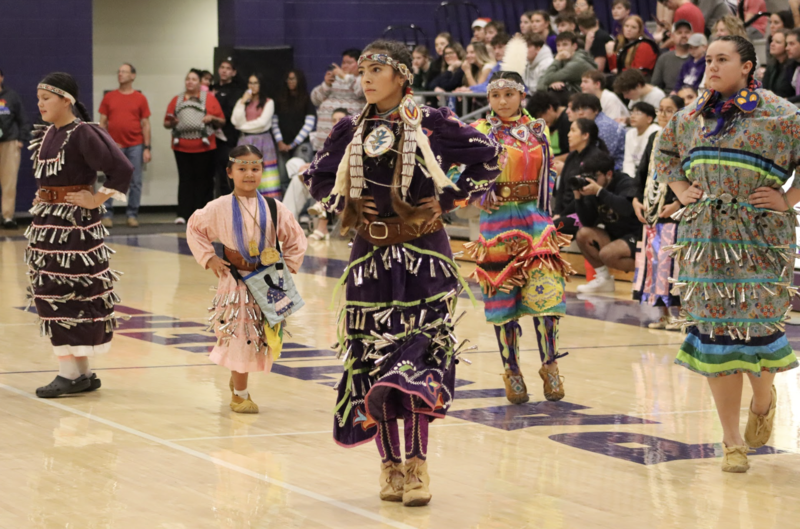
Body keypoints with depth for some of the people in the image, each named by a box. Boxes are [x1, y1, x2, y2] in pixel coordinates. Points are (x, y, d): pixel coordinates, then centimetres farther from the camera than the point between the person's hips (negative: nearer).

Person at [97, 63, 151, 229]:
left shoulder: (140, 98, 5)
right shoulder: (109, 97, 7)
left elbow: (145, 124, 5)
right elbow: (102, 123, 9)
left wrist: (147, 148, -2)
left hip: (135, 146, 0)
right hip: (114, 146, 0)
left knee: (135, 182, 1)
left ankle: (132, 215, 8)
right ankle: (107, 215, 5)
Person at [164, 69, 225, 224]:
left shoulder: (209, 98, 9)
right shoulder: (177, 100, 16)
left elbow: (222, 122, 8)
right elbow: (166, 123, 16)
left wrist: (212, 118, -12)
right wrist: (171, 123, -6)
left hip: (203, 147, -1)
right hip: (182, 147, 1)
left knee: (203, 181, 0)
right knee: (185, 180, -2)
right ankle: (183, 214, -6)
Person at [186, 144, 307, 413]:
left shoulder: (274, 208, 0)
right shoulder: (219, 208, -3)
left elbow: (295, 238, 12)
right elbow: (195, 229, 10)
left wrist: (288, 267, 3)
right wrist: (208, 258, 1)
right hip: (236, 283, -2)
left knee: (263, 338, 7)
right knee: (240, 337, -4)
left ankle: (237, 381, 32)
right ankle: (240, 394, 12)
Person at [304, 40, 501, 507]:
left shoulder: (431, 123, -4)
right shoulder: (352, 130, 6)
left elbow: (488, 159, 2)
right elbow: (319, 178, 20)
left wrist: (448, 200, -2)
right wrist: (344, 207, 3)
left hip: (423, 254, -3)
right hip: (370, 254, 3)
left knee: (419, 351, -8)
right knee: (372, 356, 2)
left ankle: (417, 464, -1)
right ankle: (390, 464, 13)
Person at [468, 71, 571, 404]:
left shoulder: (537, 129, 10)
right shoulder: (482, 131, 1)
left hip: (535, 218, 2)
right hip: (498, 219, -2)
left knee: (544, 292, -8)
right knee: (503, 295, 1)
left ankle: (550, 365, 4)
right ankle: (511, 370, 13)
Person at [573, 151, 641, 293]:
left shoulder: (626, 184, -15)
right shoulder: (592, 189, 2)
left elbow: (626, 208, -36)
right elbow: (587, 222, 1)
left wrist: (599, 191, -37)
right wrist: (578, 196, -12)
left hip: (637, 237, -7)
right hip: (613, 235, 7)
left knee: (607, 254, -31)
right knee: (583, 234, -12)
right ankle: (604, 280, 0)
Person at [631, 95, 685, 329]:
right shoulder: (654, 138, 15)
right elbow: (642, 172, 18)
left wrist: (678, 203, -19)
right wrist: (637, 199, 7)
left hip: (674, 212, -7)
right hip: (651, 211, 7)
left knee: (671, 259, -10)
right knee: (653, 257, 6)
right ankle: (664, 314, 13)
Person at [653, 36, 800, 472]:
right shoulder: (691, 117, 11)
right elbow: (664, 151, 28)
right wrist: (680, 189, 15)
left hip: (760, 236, -4)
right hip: (704, 236, 4)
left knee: (755, 322, -7)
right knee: (715, 331, 0)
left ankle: (763, 400, 28)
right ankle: (732, 443, 7)